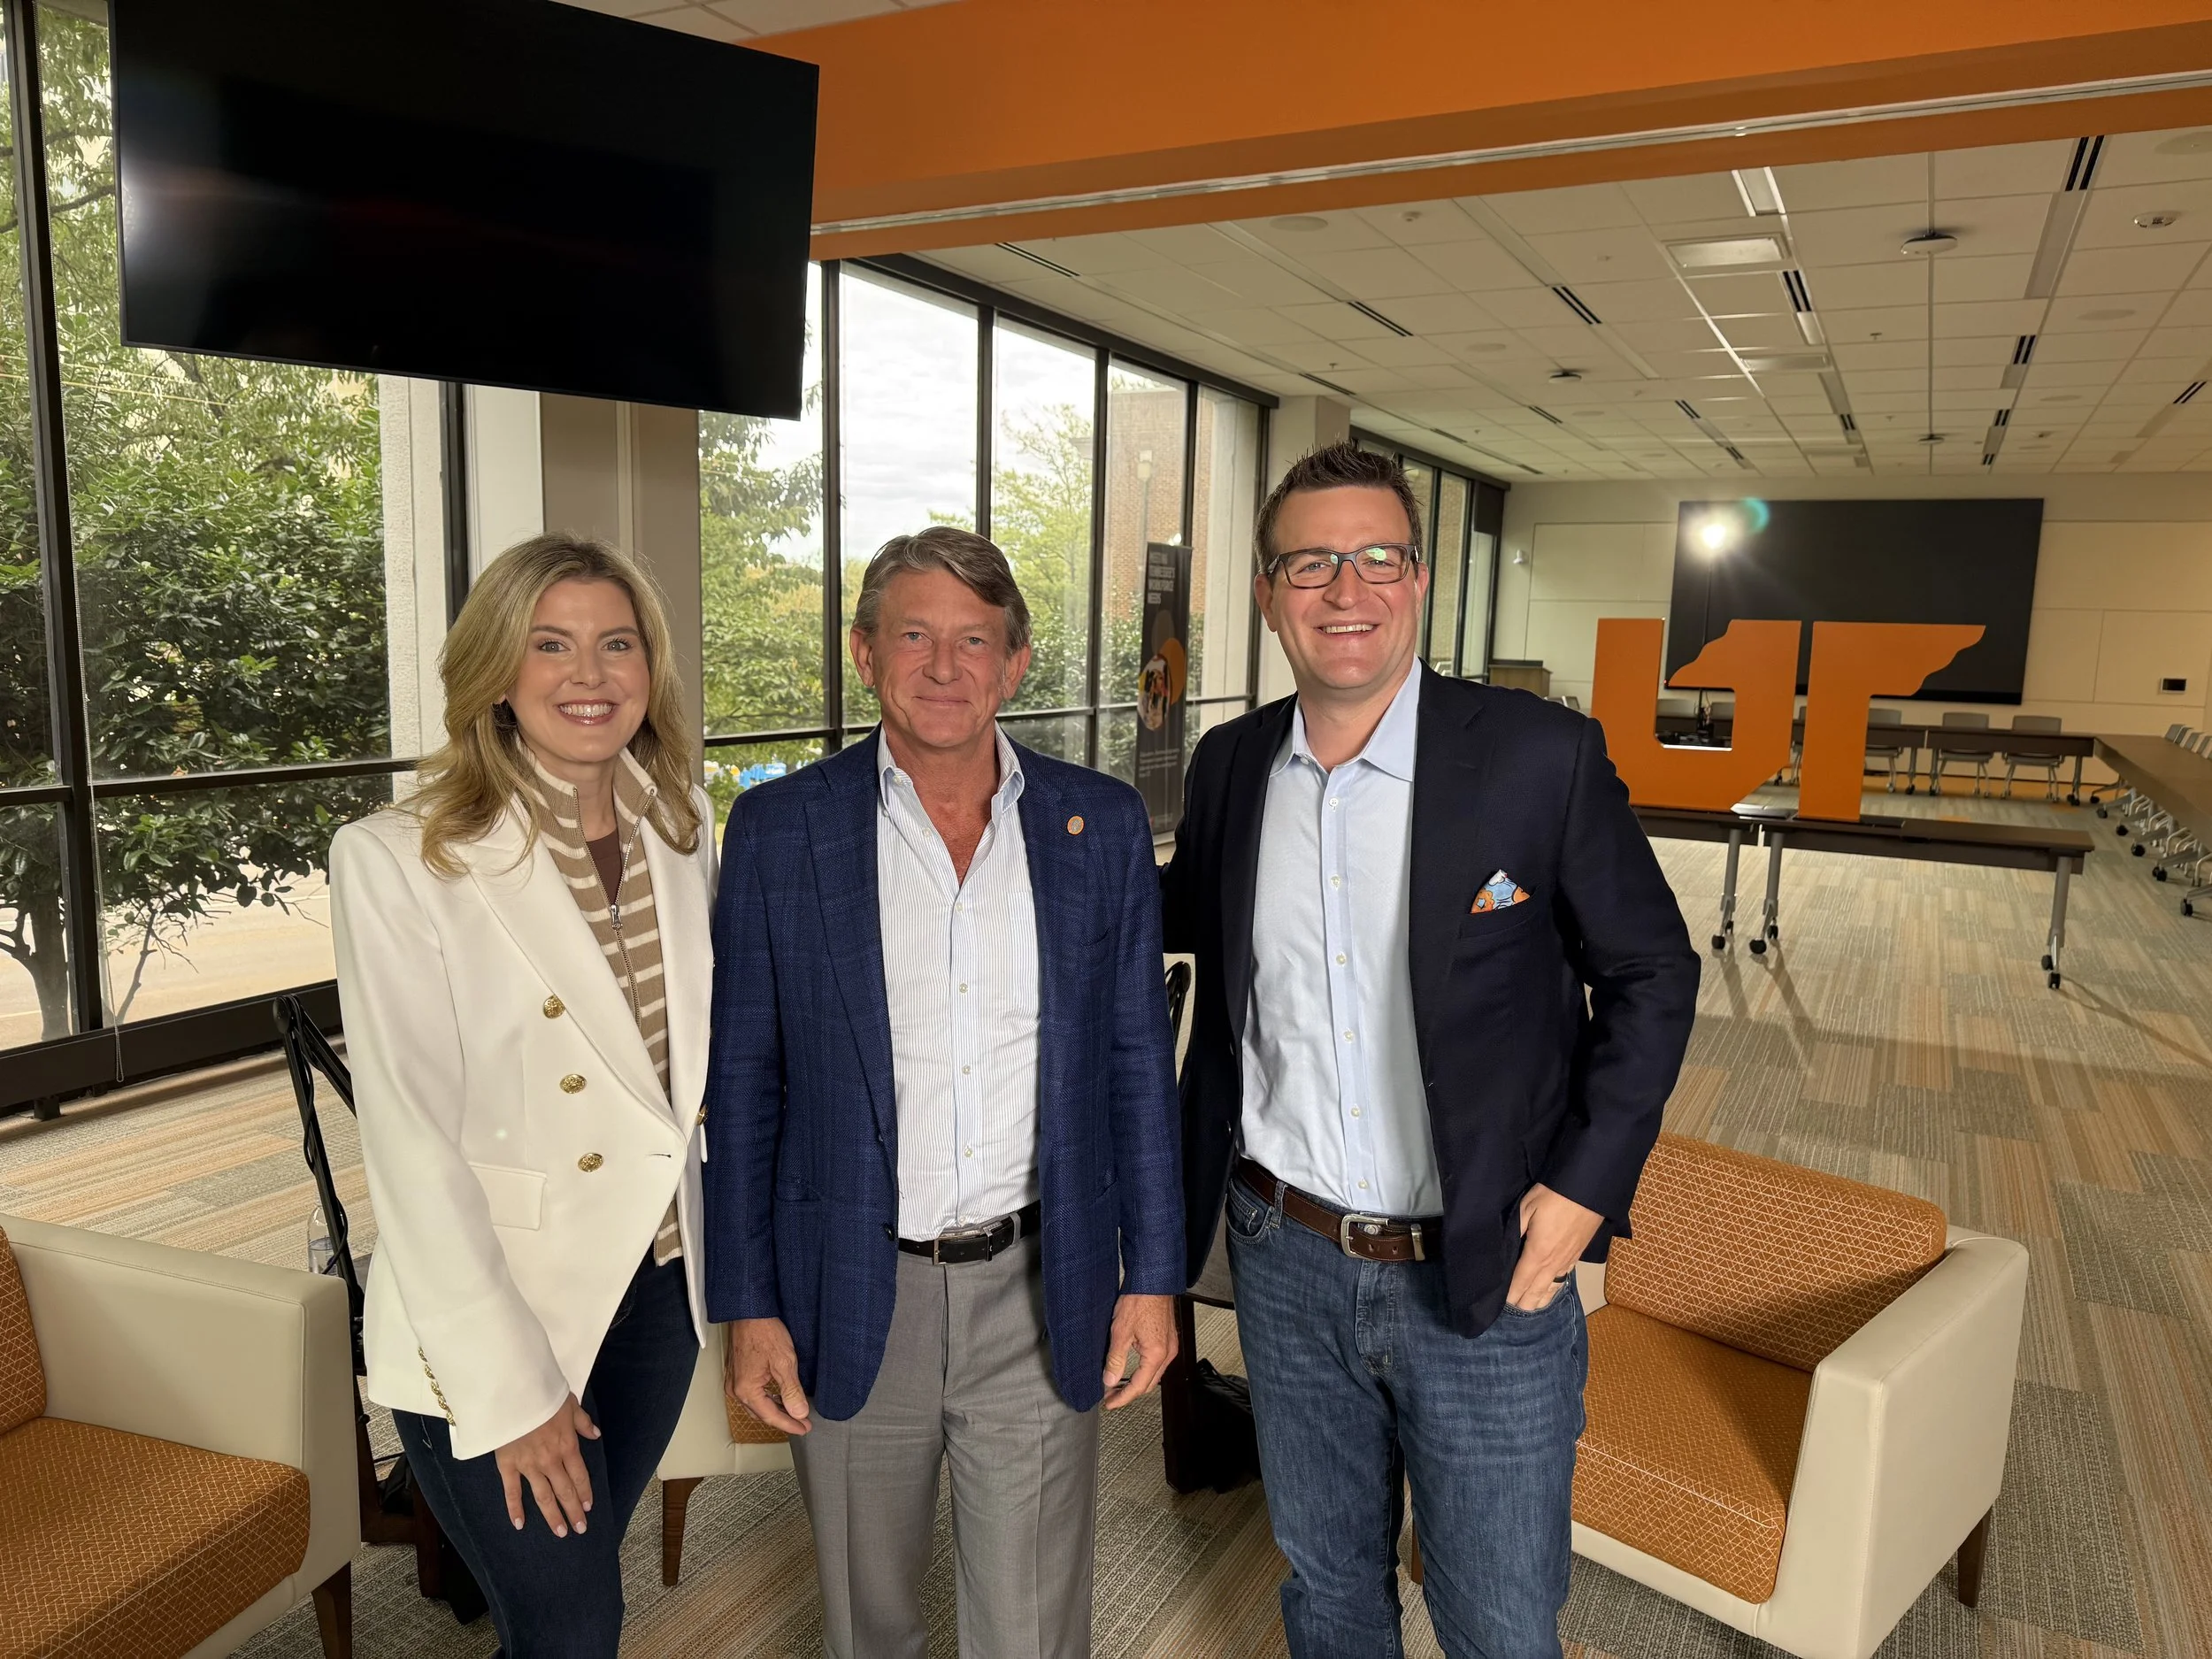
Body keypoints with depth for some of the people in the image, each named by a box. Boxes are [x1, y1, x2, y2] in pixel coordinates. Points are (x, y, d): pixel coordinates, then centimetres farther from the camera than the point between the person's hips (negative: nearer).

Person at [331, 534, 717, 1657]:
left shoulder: (679, 835, 1)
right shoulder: (396, 860, -16)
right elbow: (411, 1143, -17)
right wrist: (508, 1391, -16)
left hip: (658, 1292, 5)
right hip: (486, 1323, -5)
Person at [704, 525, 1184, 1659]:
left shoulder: (1102, 824, -2)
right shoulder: (779, 829, -6)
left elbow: (1138, 1063, 3)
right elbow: (743, 1084, -1)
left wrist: (1154, 1273, 2)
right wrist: (747, 1307, -1)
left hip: (1041, 1294, 1)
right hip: (848, 1302, 0)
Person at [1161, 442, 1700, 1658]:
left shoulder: (1541, 756, -13)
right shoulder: (1232, 764, -1)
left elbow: (1652, 973, -5)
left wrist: (1586, 1187, -11)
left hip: (1488, 1280, -3)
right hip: (1287, 1263, 4)